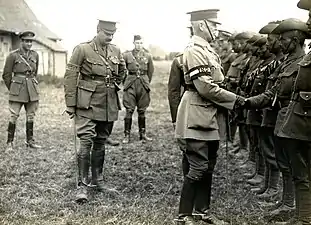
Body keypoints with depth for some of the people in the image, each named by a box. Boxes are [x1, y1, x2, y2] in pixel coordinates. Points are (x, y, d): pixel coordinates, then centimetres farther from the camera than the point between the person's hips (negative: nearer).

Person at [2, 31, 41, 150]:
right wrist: (12, 89, 7)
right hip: (17, 90, -4)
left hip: (32, 90, 4)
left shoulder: (35, 55, 7)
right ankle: (10, 142, 3)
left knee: (31, 116, 9)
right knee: (14, 116, -5)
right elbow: (6, 75, 2)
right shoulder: (13, 55, -5)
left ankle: (30, 141, 19)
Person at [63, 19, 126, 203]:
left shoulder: (116, 51, 7)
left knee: (101, 142, 13)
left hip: (109, 105, 5)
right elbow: (70, 77, -8)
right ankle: (83, 185, -8)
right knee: (86, 141, -12)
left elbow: (122, 72, 28)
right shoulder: (83, 50, -8)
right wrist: (70, 105, -10)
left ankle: (97, 179, 26)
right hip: (88, 104, -5)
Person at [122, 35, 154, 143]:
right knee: (129, 110, -4)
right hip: (130, 85, -2)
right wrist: (126, 81, 11)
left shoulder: (148, 56, 6)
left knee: (142, 110, 7)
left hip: (143, 84, 2)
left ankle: (143, 134, 15)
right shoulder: (127, 55, 1)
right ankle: (127, 135, 1)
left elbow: (151, 71, 17)